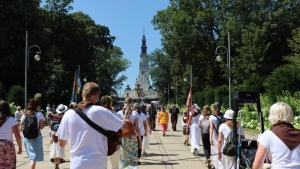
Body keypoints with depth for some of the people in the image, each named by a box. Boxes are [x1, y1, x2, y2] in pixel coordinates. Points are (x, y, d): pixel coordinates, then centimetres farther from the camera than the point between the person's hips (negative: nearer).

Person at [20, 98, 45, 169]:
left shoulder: (24, 114, 5)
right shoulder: (39, 114, -7)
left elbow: (21, 127, 5)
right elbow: (41, 127, -8)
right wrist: (43, 122, 10)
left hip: (26, 137, 5)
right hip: (36, 137, -5)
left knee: (31, 156, 22)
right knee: (34, 157, -2)